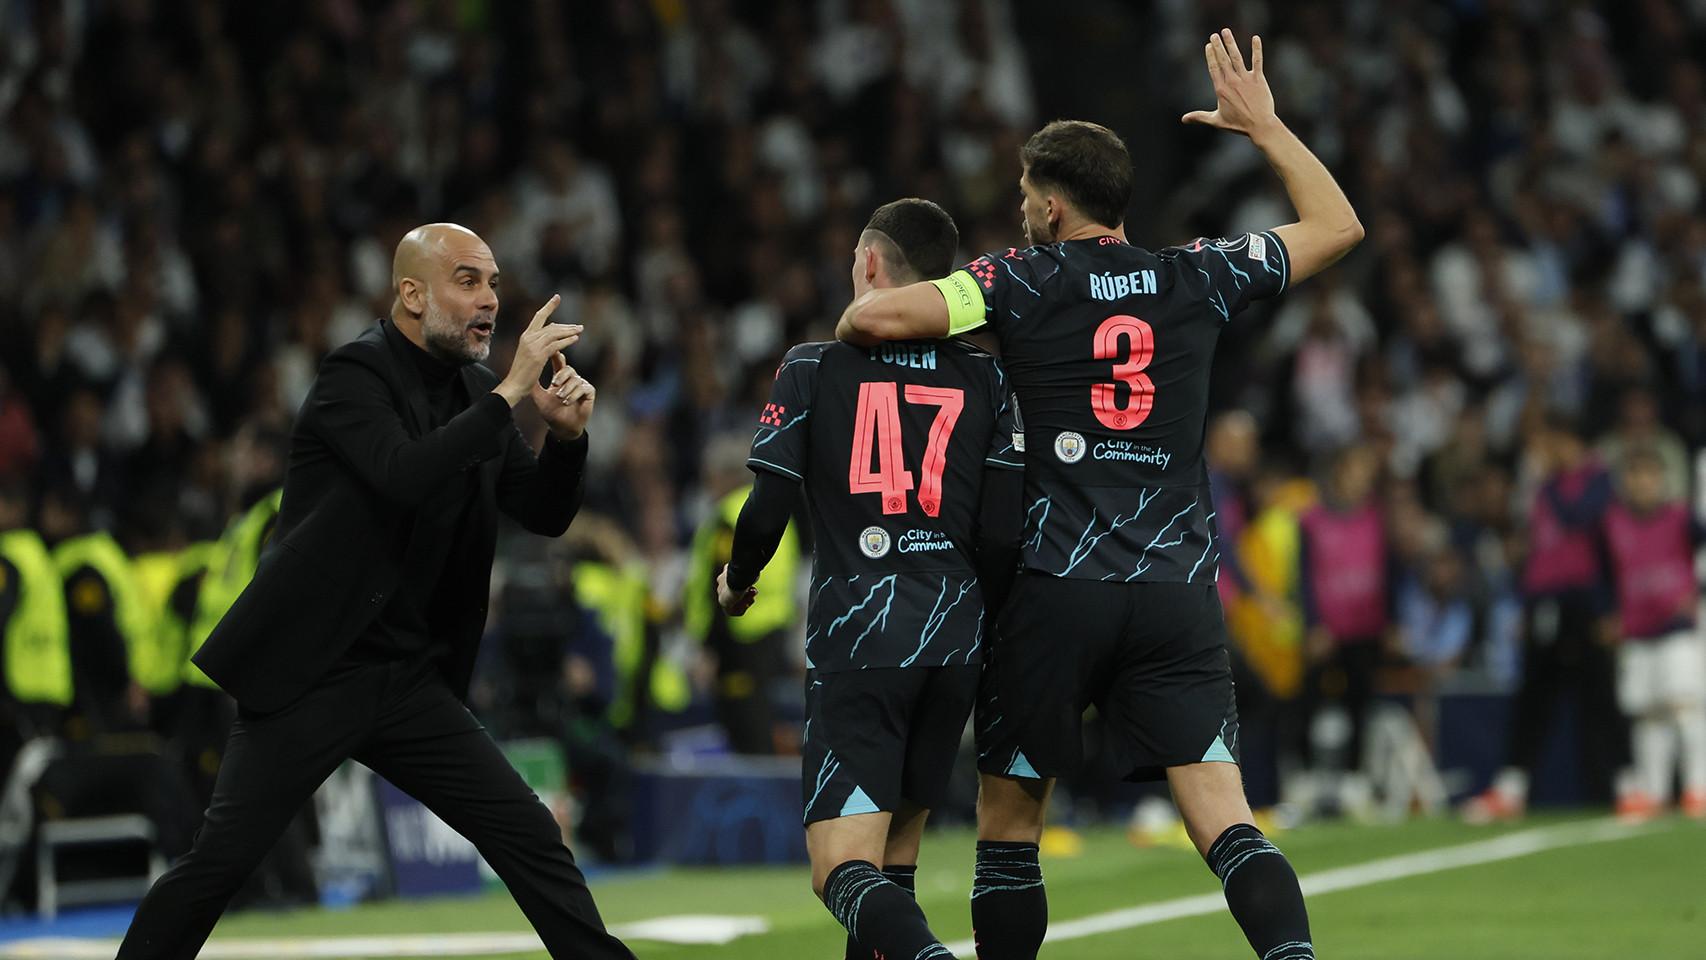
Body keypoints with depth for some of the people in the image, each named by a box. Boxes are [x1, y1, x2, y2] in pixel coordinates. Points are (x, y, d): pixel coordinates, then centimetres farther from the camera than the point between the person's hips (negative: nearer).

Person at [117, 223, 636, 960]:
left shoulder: (471, 393, 9)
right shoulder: (355, 375, -12)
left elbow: (545, 513, 11)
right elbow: (406, 477, -30)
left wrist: (566, 433, -8)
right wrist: (510, 392, -28)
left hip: (409, 679, 6)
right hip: (313, 674, -6)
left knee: (531, 838, 0)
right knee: (217, 863, -7)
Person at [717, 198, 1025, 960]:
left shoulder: (812, 369, 1)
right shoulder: (983, 378, 7)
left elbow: (768, 511, -2)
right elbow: (1004, 532, 2)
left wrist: (736, 581, 20)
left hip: (855, 637, -4)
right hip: (954, 640, 4)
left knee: (843, 869, -10)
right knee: (894, 859, 18)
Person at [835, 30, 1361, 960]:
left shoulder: (1023, 282, -2)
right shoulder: (1197, 277, 7)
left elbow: (880, 312, -15)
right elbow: (1337, 225, 20)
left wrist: (848, 325, 8)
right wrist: (1262, 124, 29)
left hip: (1057, 593, -2)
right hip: (1179, 594, 2)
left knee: (1007, 831, 12)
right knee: (1226, 824, -6)